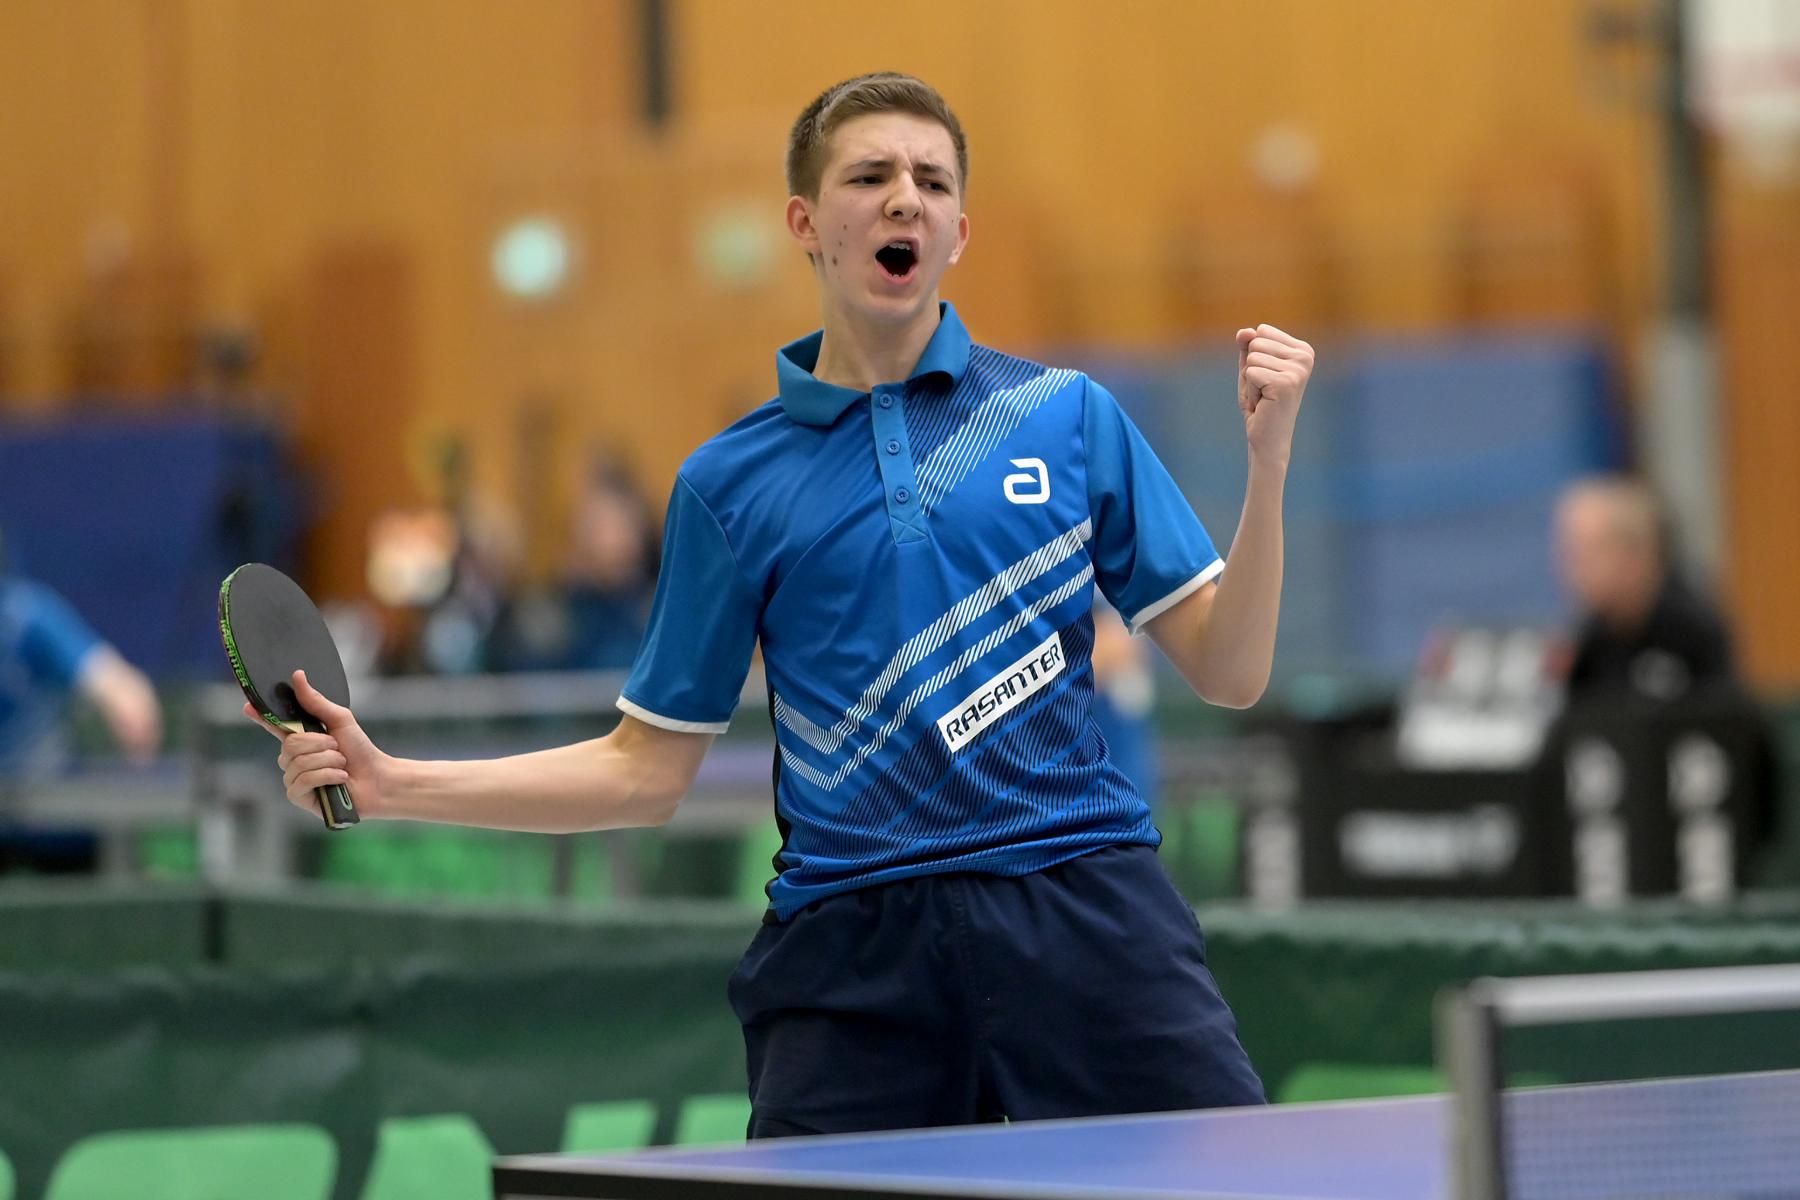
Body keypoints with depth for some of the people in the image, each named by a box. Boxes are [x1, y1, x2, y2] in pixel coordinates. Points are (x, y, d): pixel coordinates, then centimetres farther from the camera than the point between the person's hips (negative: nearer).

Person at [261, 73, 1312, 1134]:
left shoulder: (1068, 417, 8)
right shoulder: (732, 481, 8)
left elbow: (1228, 673, 7)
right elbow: (648, 769, 11)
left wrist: (1269, 459, -6)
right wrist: (393, 785, 3)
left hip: (1080, 909, 0)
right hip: (855, 946, 0)